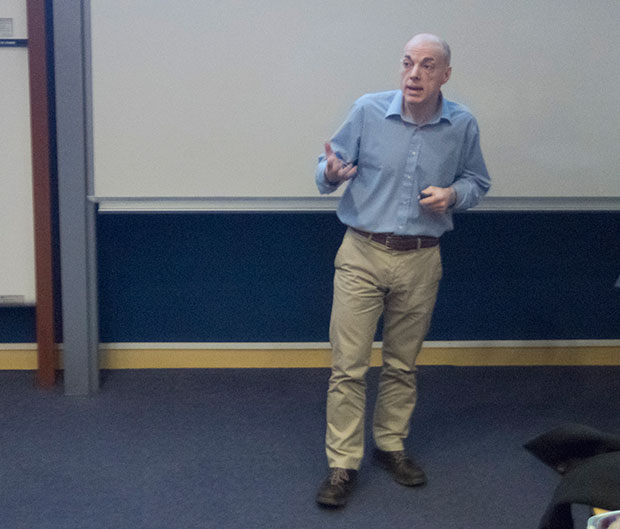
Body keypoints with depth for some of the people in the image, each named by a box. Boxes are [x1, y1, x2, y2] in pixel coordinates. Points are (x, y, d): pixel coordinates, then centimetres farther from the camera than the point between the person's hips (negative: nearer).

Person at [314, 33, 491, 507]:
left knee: (402, 364, 15)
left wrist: (454, 194, -10)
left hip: (421, 261, 2)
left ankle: (391, 445, 33)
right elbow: (329, 167, 1)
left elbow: (477, 182, 12)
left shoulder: (463, 125, -2)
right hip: (363, 255, -2)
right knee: (348, 365, -2)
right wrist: (330, 174, -23)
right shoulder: (368, 111, -7)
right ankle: (343, 464, 8)